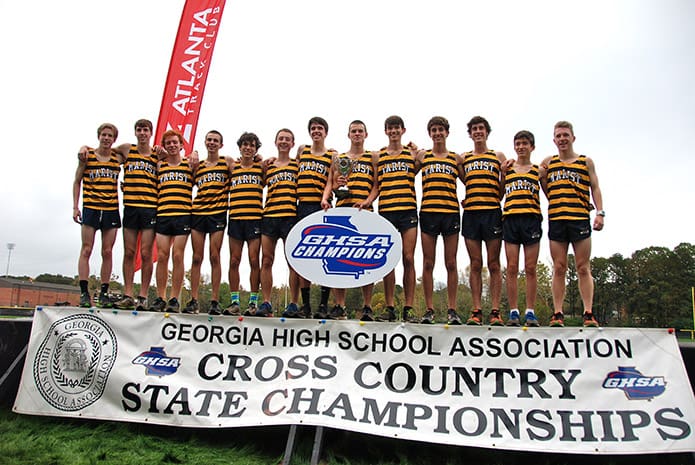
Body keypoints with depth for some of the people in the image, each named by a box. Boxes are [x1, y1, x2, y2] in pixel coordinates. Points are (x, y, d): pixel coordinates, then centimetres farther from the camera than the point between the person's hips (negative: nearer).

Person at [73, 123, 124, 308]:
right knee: (86, 250, -3)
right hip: (90, 208, -2)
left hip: (111, 210, 2)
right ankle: (84, 293, 0)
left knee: (107, 252, 2)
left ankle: (104, 293, 9)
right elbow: (77, 182, 9)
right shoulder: (87, 156, 5)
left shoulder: (117, 158, 8)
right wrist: (75, 206, 3)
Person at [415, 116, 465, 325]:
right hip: (428, 212, 0)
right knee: (428, 263, 1)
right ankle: (429, 309, 9)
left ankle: (452, 310, 10)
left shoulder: (456, 158, 14)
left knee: (451, 264, 2)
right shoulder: (422, 156, 13)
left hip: (451, 212, 1)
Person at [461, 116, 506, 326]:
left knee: (494, 265, -1)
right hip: (470, 214, 1)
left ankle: (495, 311, 1)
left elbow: (503, 188, 10)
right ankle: (476, 311, 4)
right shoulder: (463, 158, 16)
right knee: (475, 264, 1)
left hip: (492, 213, -1)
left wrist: (491, 202, -2)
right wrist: (467, 200, 0)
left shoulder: (498, 156, 13)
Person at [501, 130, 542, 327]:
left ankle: (530, 312, 7)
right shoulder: (506, 168, 14)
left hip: (531, 218, 0)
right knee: (512, 268, -1)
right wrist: (502, 172, 5)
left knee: (530, 268, 1)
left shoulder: (539, 170, 11)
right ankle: (513, 312, 4)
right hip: (510, 218, 1)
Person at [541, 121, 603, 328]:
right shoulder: (548, 163, 15)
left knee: (583, 268, -1)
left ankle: (588, 313, 1)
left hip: (580, 219, -1)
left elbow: (595, 188, 8)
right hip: (556, 220, 1)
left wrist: (600, 213, -2)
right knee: (559, 268, 1)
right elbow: (545, 189, 20)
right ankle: (558, 314, 2)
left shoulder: (586, 162, 13)